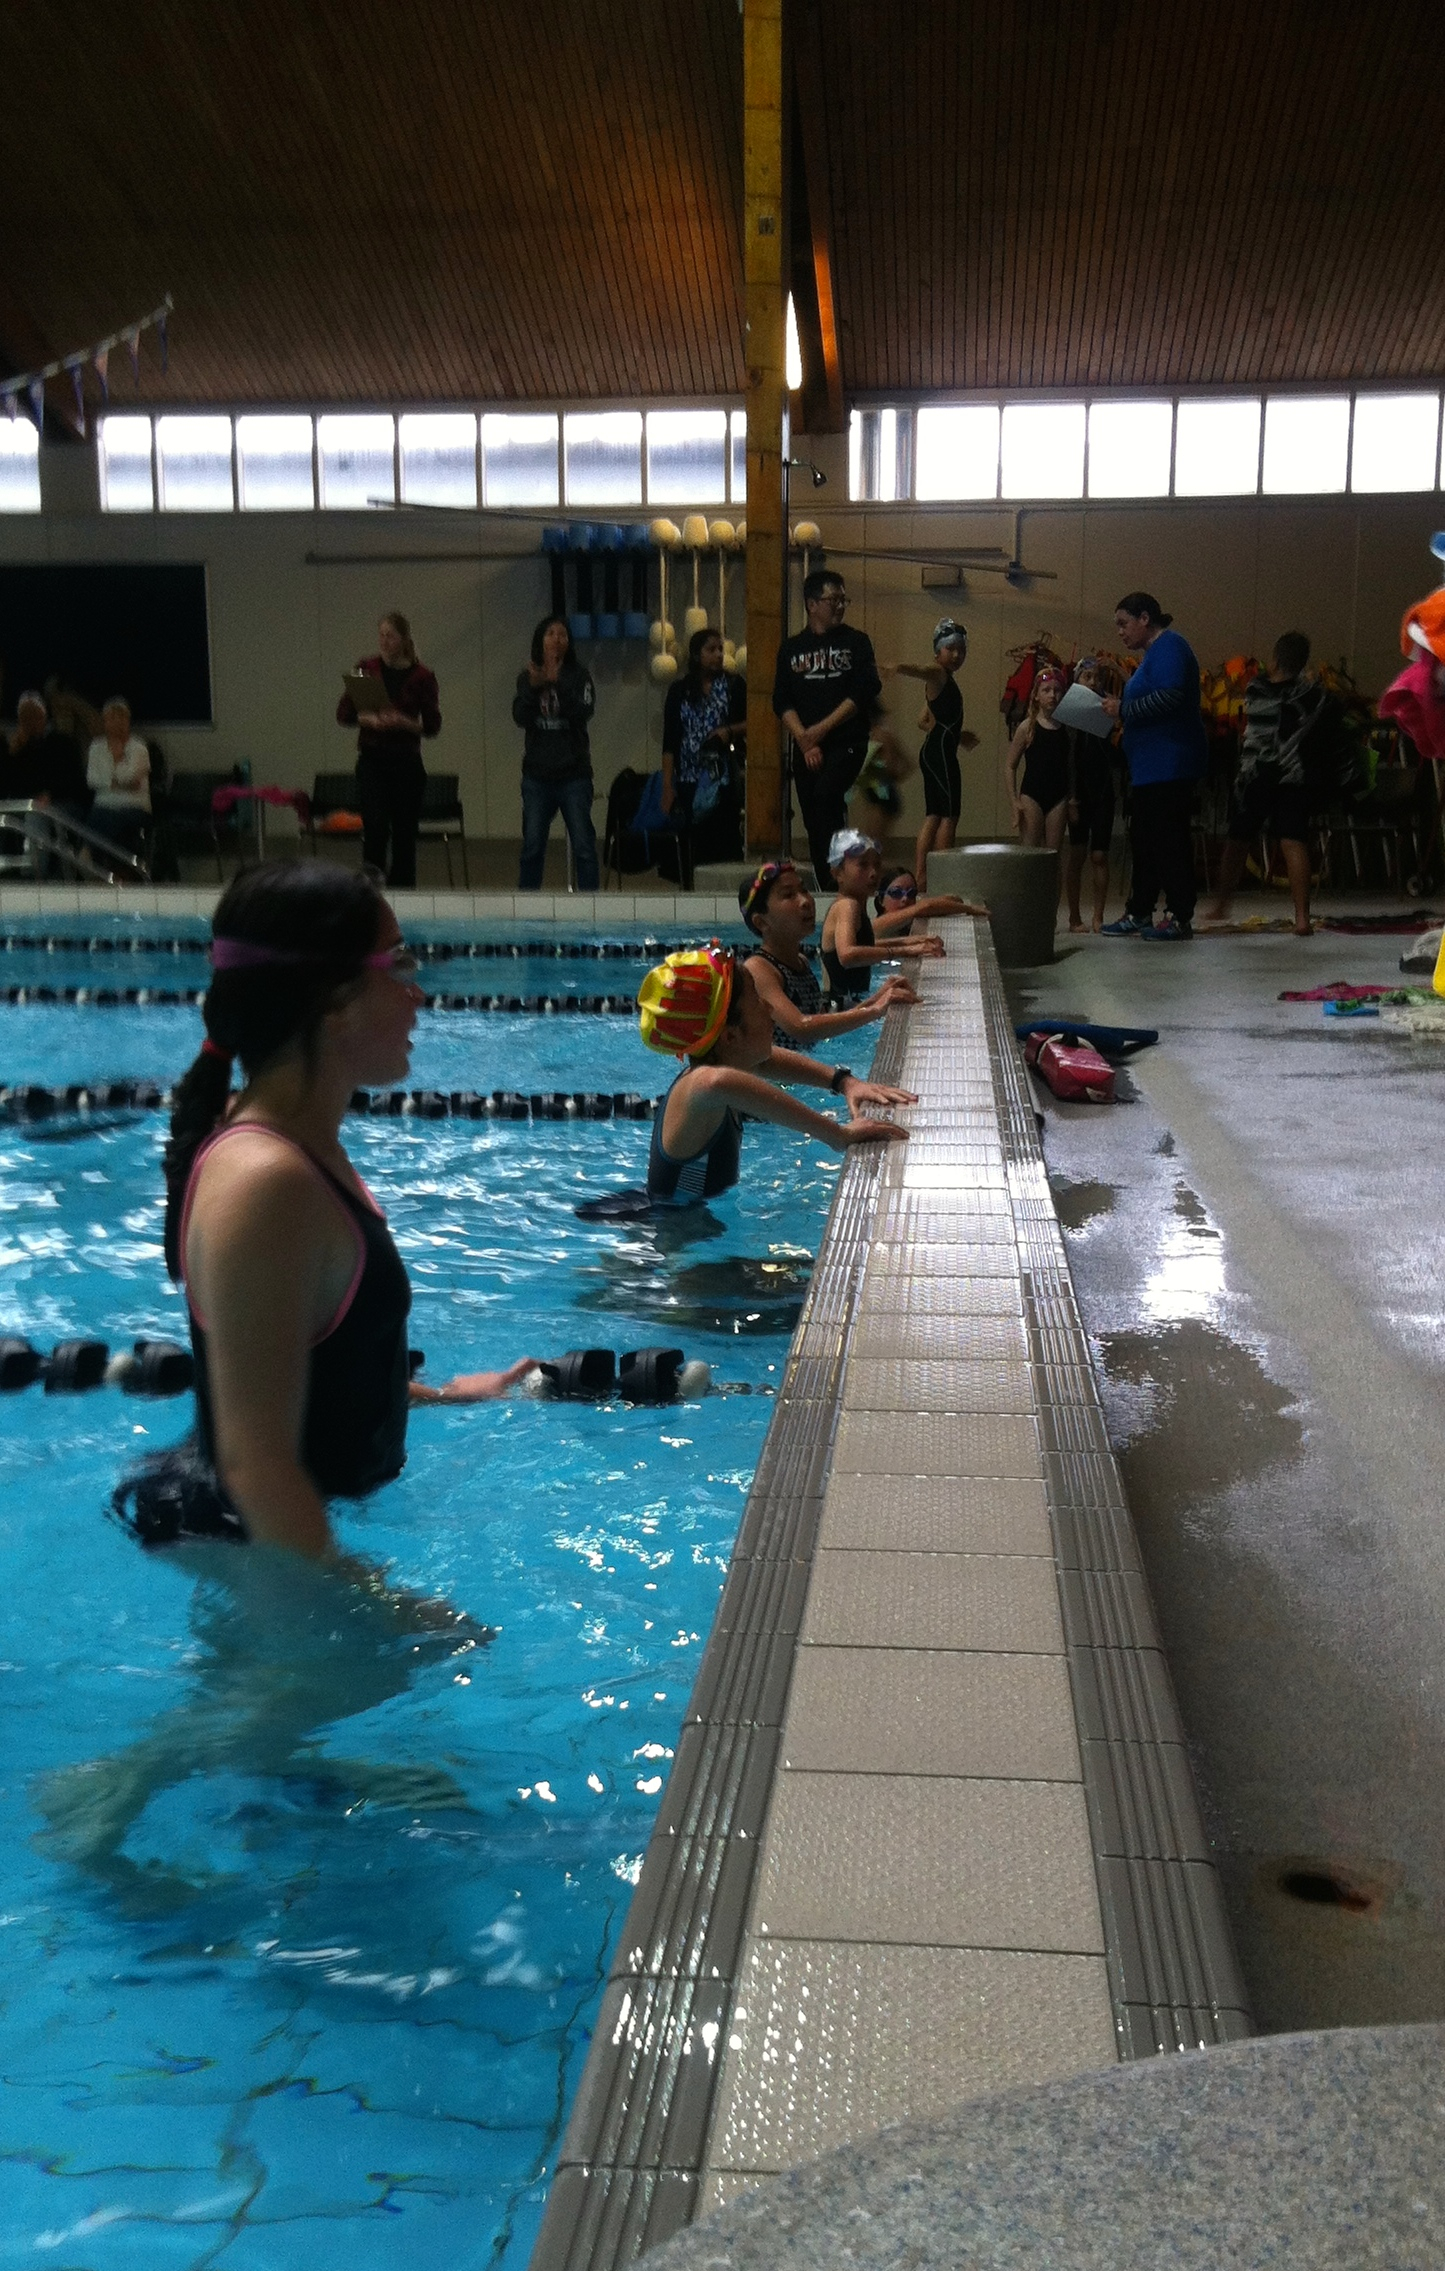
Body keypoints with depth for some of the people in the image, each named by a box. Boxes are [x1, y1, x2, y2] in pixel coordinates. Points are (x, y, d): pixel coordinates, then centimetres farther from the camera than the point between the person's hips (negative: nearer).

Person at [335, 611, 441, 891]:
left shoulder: (422, 676, -1)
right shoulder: (366, 668, 3)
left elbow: (432, 727, -1)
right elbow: (343, 713, 2)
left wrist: (403, 722, -18)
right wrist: (368, 719, -16)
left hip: (407, 761, 0)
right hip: (371, 759, 0)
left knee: (404, 831, 5)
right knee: (375, 828, -13)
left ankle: (402, 888, 17)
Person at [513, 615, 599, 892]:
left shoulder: (579, 676, 1)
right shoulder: (526, 677, 6)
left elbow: (584, 713, -13)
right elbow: (520, 717, -5)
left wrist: (557, 683, -21)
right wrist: (533, 687, -19)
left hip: (574, 774, -2)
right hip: (537, 775, 2)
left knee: (583, 845, -2)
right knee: (532, 846, 5)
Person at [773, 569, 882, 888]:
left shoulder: (856, 642, 5)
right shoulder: (791, 648, 11)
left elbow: (865, 692, -7)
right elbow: (782, 701, 4)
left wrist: (821, 730, -12)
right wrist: (804, 740, -9)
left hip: (847, 744, -3)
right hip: (805, 748, 3)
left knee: (825, 793, -28)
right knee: (813, 823, 3)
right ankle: (825, 891, 11)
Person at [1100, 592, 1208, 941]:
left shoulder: (1168, 647, -11)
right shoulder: (1153, 652, 21)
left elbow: (1169, 697, -24)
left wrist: (1124, 709, -17)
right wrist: (1120, 707, 9)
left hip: (1169, 765, -11)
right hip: (1152, 766, 11)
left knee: (1168, 840, -8)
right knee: (1143, 839, 12)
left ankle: (1180, 918, -4)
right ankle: (1138, 915, 18)